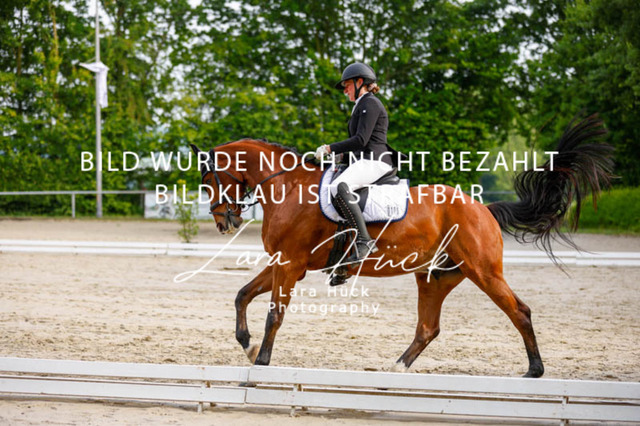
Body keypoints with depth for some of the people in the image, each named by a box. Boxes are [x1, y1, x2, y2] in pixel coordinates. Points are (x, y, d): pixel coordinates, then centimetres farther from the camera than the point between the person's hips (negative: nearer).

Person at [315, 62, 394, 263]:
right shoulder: (363, 105, 25)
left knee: (339, 187, -33)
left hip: (374, 161, -12)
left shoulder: (369, 103, -7)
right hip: (365, 160, 12)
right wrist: (341, 154, 17)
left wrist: (330, 148, -13)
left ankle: (364, 240, -39)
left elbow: (361, 140, -17)